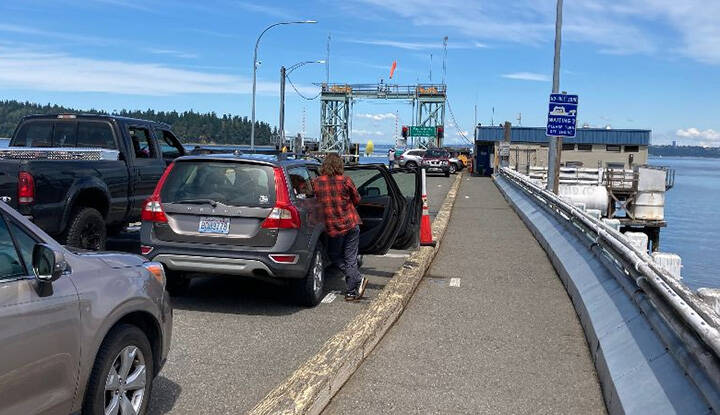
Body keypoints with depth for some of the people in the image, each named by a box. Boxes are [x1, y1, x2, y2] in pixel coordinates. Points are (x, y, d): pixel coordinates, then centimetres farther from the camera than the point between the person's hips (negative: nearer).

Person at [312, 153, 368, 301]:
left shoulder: (316, 182, -4)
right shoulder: (345, 180, -4)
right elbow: (357, 200, 6)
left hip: (333, 227, -1)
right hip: (351, 223, 1)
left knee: (335, 256, 15)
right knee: (350, 258, 9)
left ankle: (358, 280, 0)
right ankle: (352, 291, 7)